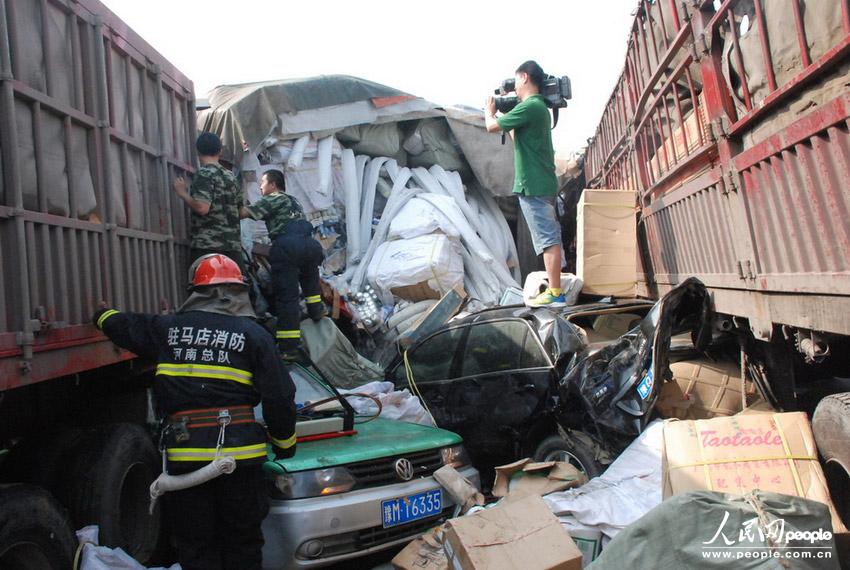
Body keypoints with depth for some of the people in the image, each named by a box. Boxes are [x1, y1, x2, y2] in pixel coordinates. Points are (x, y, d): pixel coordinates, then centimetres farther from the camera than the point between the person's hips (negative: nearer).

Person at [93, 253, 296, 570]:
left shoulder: (168, 328, 5)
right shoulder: (254, 334, -2)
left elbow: (124, 325, 26)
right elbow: (279, 399, -4)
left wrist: (102, 315, 49)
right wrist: (285, 445, 10)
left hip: (185, 452, 1)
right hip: (239, 452, -1)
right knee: (242, 544, 12)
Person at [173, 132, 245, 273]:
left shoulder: (204, 173, -4)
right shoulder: (230, 176, 16)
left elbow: (202, 207, -16)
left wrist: (182, 193, -1)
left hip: (207, 246, -6)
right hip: (234, 246, 7)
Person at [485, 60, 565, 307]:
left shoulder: (529, 106, -14)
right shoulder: (539, 106, 18)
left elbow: (492, 127, -11)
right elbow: (516, 136, 31)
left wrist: (489, 110, 10)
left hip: (533, 185, -10)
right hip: (542, 183, 10)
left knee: (547, 239, -10)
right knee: (549, 238, 11)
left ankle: (555, 294, -8)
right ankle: (554, 288, 17)